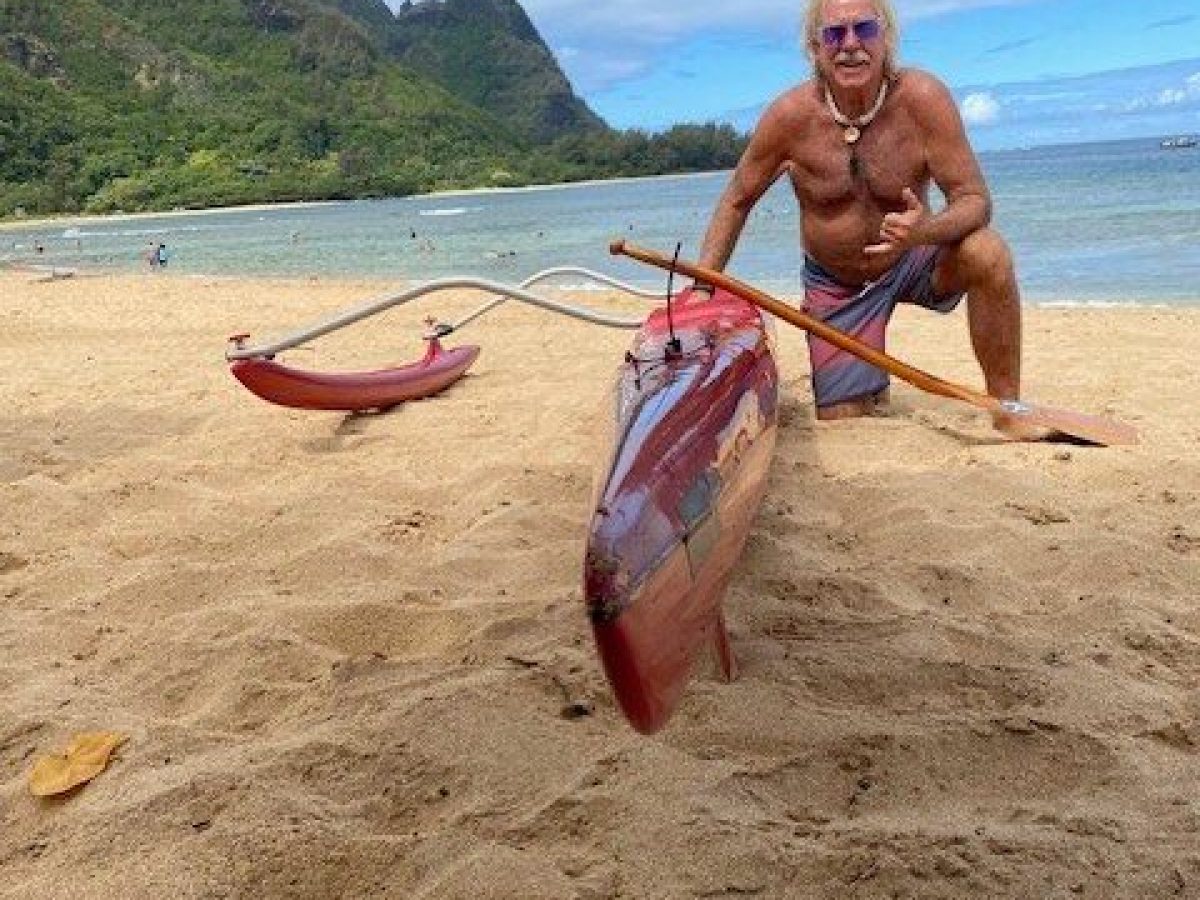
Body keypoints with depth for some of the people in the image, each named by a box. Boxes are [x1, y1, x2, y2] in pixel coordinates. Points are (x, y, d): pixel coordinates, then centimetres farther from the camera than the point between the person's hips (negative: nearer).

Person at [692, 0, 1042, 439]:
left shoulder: (922, 98, -22)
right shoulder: (790, 115, -19)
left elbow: (974, 198, -22)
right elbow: (736, 201, -5)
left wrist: (924, 230, -45)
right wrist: (701, 289, -12)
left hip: (913, 261, -1)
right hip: (835, 285, 1)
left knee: (986, 252, -32)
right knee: (842, 421, -1)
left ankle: (1008, 411, -16)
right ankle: (871, 381, 38)